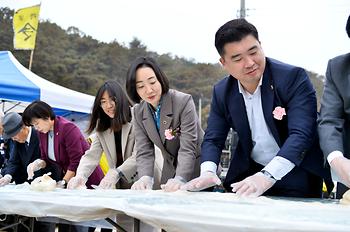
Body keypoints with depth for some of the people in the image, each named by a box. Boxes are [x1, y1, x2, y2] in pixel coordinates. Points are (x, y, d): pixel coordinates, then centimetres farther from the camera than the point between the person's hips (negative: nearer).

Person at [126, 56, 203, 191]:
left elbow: (187, 148, -26)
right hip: (169, 171, 5)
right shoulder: (139, 112, -5)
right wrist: (146, 178, -30)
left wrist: (179, 180, -41)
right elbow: (144, 152, -10)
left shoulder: (184, 101, -21)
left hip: (197, 169, -4)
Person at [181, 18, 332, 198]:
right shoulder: (222, 92, -1)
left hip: (296, 174, -3)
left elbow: (300, 134, -25)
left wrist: (267, 177, -38)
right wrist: (207, 173, -20)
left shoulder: (294, 77, -16)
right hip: (248, 174, 4)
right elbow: (213, 139, 2)